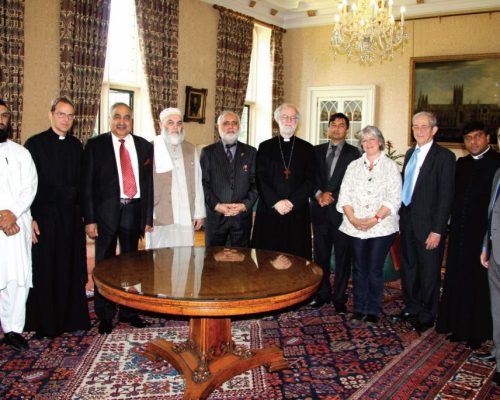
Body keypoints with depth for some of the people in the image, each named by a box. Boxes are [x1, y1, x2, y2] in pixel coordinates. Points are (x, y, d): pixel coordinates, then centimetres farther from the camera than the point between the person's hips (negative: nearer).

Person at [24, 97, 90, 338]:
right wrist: (31, 219, -11)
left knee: (72, 270, 8)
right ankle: (45, 324, 16)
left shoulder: (76, 145, 10)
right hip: (44, 216, -4)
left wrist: (82, 213, 7)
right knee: (44, 271, 3)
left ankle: (71, 318, 21)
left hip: (71, 216, 4)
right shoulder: (35, 144, -3)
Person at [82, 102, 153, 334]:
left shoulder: (144, 146, 6)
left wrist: (148, 217, 1)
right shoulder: (95, 145, 0)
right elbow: (87, 183, -3)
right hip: (106, 212, -2)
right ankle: (105, 315, 20)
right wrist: (89, 219, -9)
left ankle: (128, 311, 27)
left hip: (134, 211, 2)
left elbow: (149, 182, 6)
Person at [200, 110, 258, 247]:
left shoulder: (251, 152, 8)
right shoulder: (207, 152, 4)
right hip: (215, 215, -1)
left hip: (242, 216, 1)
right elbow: (204, 183, -1)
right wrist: (216, 205, -13)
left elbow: (256, 183, 4)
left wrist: (245, 205, -10)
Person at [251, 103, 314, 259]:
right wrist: (276, 202, -10)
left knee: (296, 256, -1)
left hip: (298, 212, 0)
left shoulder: (306, 148, 10)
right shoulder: (265, 147, 9)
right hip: (269, 210, 0)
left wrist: (291, 202, -9)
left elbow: (309, 180, 2)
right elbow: (260, 178, 1)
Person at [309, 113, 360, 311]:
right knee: (320, 254, 9)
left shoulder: (353, 153, 1)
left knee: (343, 256, 3)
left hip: (341, 210, -3)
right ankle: (322, 293, 21)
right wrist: (318, 194, -10)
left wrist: (332, 197, -11)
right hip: (320, 210, 3)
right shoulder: (317, 151, 12)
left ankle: (340, 297, 12)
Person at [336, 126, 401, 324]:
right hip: (355, 227, 3)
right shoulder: (354, 166, 13)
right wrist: (353, 219, -9)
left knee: (375, 269, -1)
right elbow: (345, 195, 5)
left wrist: (375, 218, -16)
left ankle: (373, 311, 11)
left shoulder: (391, 166, 4)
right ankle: (359, 308, 18)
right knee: (359, 268, 8)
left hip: (381, 227, -3)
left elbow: (394, 199, -5)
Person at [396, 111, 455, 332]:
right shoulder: (410, 153, 12)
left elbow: (445, 195, -14)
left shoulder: (444, 156, -11)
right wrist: (401, 214, 7)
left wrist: (437, 230, -17)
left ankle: (427, 316, 23)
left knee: (429, 272, 7)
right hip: (407, 220, 7)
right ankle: (411, 307, 34)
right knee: (408, 268, 17)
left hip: (428, 223, -7)